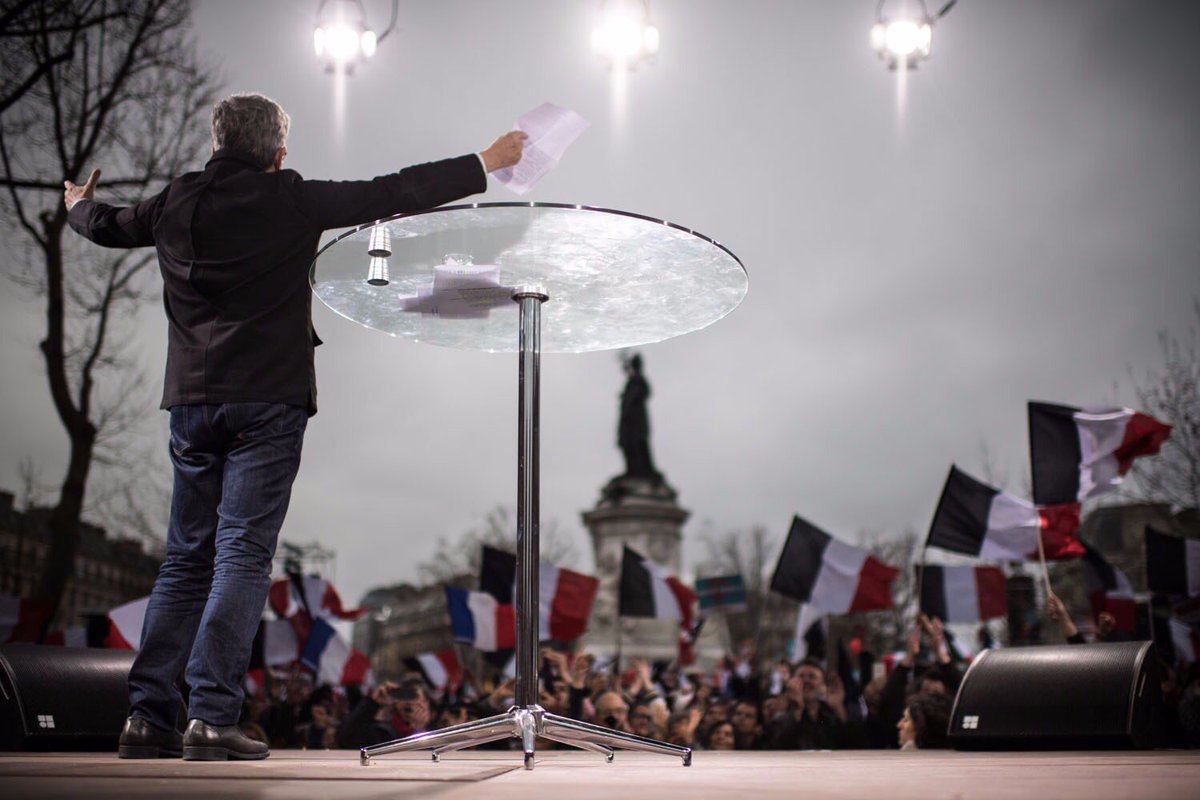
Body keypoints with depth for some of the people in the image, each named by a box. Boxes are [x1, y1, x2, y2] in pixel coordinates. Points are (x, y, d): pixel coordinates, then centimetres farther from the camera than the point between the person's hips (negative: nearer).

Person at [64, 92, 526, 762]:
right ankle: (212, 718, -9)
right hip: (267, 400, -5)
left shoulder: (178, 202, 10)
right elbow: (390, 195, -2)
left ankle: (149, 717, 10)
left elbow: (109, 226, 29)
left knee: (187, 558, 11)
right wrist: (485, 164, 7)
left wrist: (81, 205, 53)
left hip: (193, 399, 5)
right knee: (242, 556, -5)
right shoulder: (290, 201, -3)